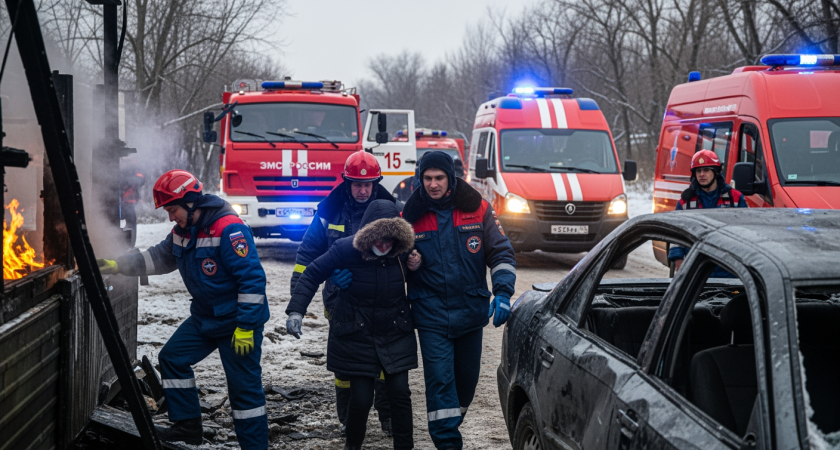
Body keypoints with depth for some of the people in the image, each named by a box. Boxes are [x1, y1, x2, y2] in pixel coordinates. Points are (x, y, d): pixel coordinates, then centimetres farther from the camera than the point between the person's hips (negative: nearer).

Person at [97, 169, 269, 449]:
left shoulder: (229, 229, -24)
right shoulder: (182, 232, 6)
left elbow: (252, 279, -26)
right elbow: (158, 258, 19)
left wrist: (246, 327, -25)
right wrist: (117, 265, 7)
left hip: (238, 321, -9)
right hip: (204, 317, 9)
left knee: (244, 385, -5)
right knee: (172, 358, 12)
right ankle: (188, 427, 21)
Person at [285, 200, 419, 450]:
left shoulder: (403, 251, -9)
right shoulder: (346, 249, -16)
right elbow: (312, 275, -10)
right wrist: (296, 311, -17)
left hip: (396, 334, 2)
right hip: (356, 335, -2)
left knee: (400, 392, -3)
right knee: (361, 397, 0)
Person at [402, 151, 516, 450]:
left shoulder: (477, 209, -1)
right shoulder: (412, 216, -1)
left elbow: (501, 253, 1)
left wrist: (503, 293, -10)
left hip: (471, 311, 2)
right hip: (431, 316, -2)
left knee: (466, 379, 13)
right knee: (440, 381, -11)